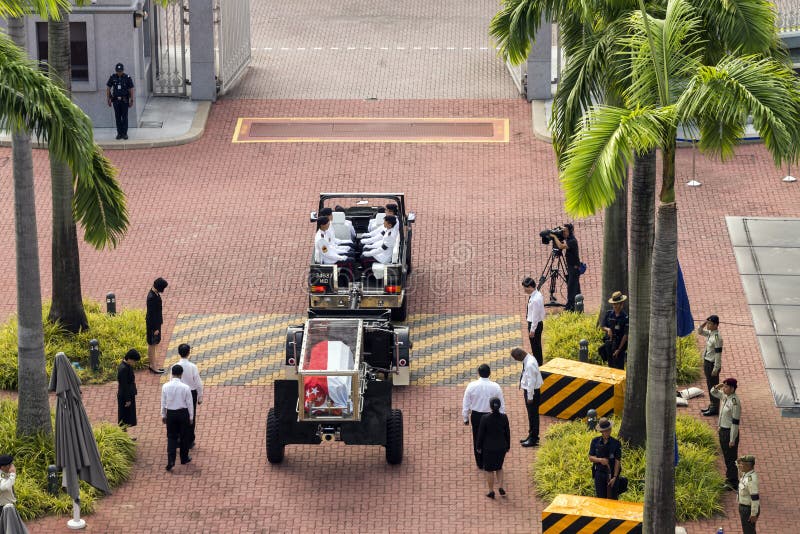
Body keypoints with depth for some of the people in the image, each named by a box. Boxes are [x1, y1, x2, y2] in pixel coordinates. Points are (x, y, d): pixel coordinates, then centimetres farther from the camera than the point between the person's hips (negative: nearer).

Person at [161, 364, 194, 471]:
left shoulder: (165, 387, -9)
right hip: (183, 413, -1)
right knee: (184, 436, 16)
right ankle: (184, 458, 30)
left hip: (171, 414, 1)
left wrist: (163, 415, 14)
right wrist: (191, 417, 6)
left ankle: (171, 461, -4)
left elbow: (163, 402, 1)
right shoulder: (185, 388, -15)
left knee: (171, 437, 8)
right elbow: (189, 403, -7)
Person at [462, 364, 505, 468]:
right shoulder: (495, 387, -13)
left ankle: (480, 463, 24)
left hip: (476, 416, 1)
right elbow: (501, 405, -4)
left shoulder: (471, 386, -13)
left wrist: (466, 418, 8)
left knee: (477, 439, 15)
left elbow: (466, 404, -5)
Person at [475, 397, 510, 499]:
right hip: (501, 447, 3)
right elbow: (507, 432, -1)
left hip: (489, 448, -3)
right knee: (499, 467, 24)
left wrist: (478, 447, 4)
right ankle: (500, 487, 13)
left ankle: (491, 492, 20)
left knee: (489, 470, 13)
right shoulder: (504, 417, -11)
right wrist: (508, 446, 14)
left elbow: (481, 434, -11)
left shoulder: (485, 418, -20)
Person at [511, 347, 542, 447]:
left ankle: (533, 439, 13)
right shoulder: (528, 359, 2)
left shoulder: (530, 364, -28)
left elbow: (531, 381, -24)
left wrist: (530, 397, -18)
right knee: (531, 414, 20)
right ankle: (532, 436, 33)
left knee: (533, 415, 2)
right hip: (528, 390, 10)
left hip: (532, 391, -10)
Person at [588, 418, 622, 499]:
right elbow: (590, 458, 3)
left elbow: (617, 462, -6)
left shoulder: (616, 443, -5)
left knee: (612, 498, 0)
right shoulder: (595, 442, 1)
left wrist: (614, 477, -14)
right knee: (601, 498, 6)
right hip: (599, 474, 2)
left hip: (611, 474, -2)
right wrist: (600, 460, -18)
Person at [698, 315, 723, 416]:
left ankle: (715, 408, 12)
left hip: (712, 364, -9)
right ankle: (712, 406, 30)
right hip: (706, 362, 9)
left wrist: (715, 369, -21)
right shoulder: (710, 333, 4)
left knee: (713, 386, 2)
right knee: (709, 385, 19)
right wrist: (704, 323, 1)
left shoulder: (717, 338, -24)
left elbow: (718, 354, -22)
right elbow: (700, 331, 21)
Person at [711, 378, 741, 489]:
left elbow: (735, 422, -23)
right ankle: (729, 479, 34)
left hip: (730, 432, -9)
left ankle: (734, 483, 12)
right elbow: (713, 392, 21)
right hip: (722, 430, 9)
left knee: (731, 458, 2)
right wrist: (717, 387, -4)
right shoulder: (725, 396, 2)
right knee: (726, 457, 20)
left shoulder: (735, 402, -25)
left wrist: (732, 440, -21)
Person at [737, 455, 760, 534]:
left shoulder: (751, 479, -31)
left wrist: (753, 514, -22)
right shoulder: (746, 474, 0)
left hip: (749, 509, -9)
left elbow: (755, 498, -28)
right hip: (744, 506, 9)